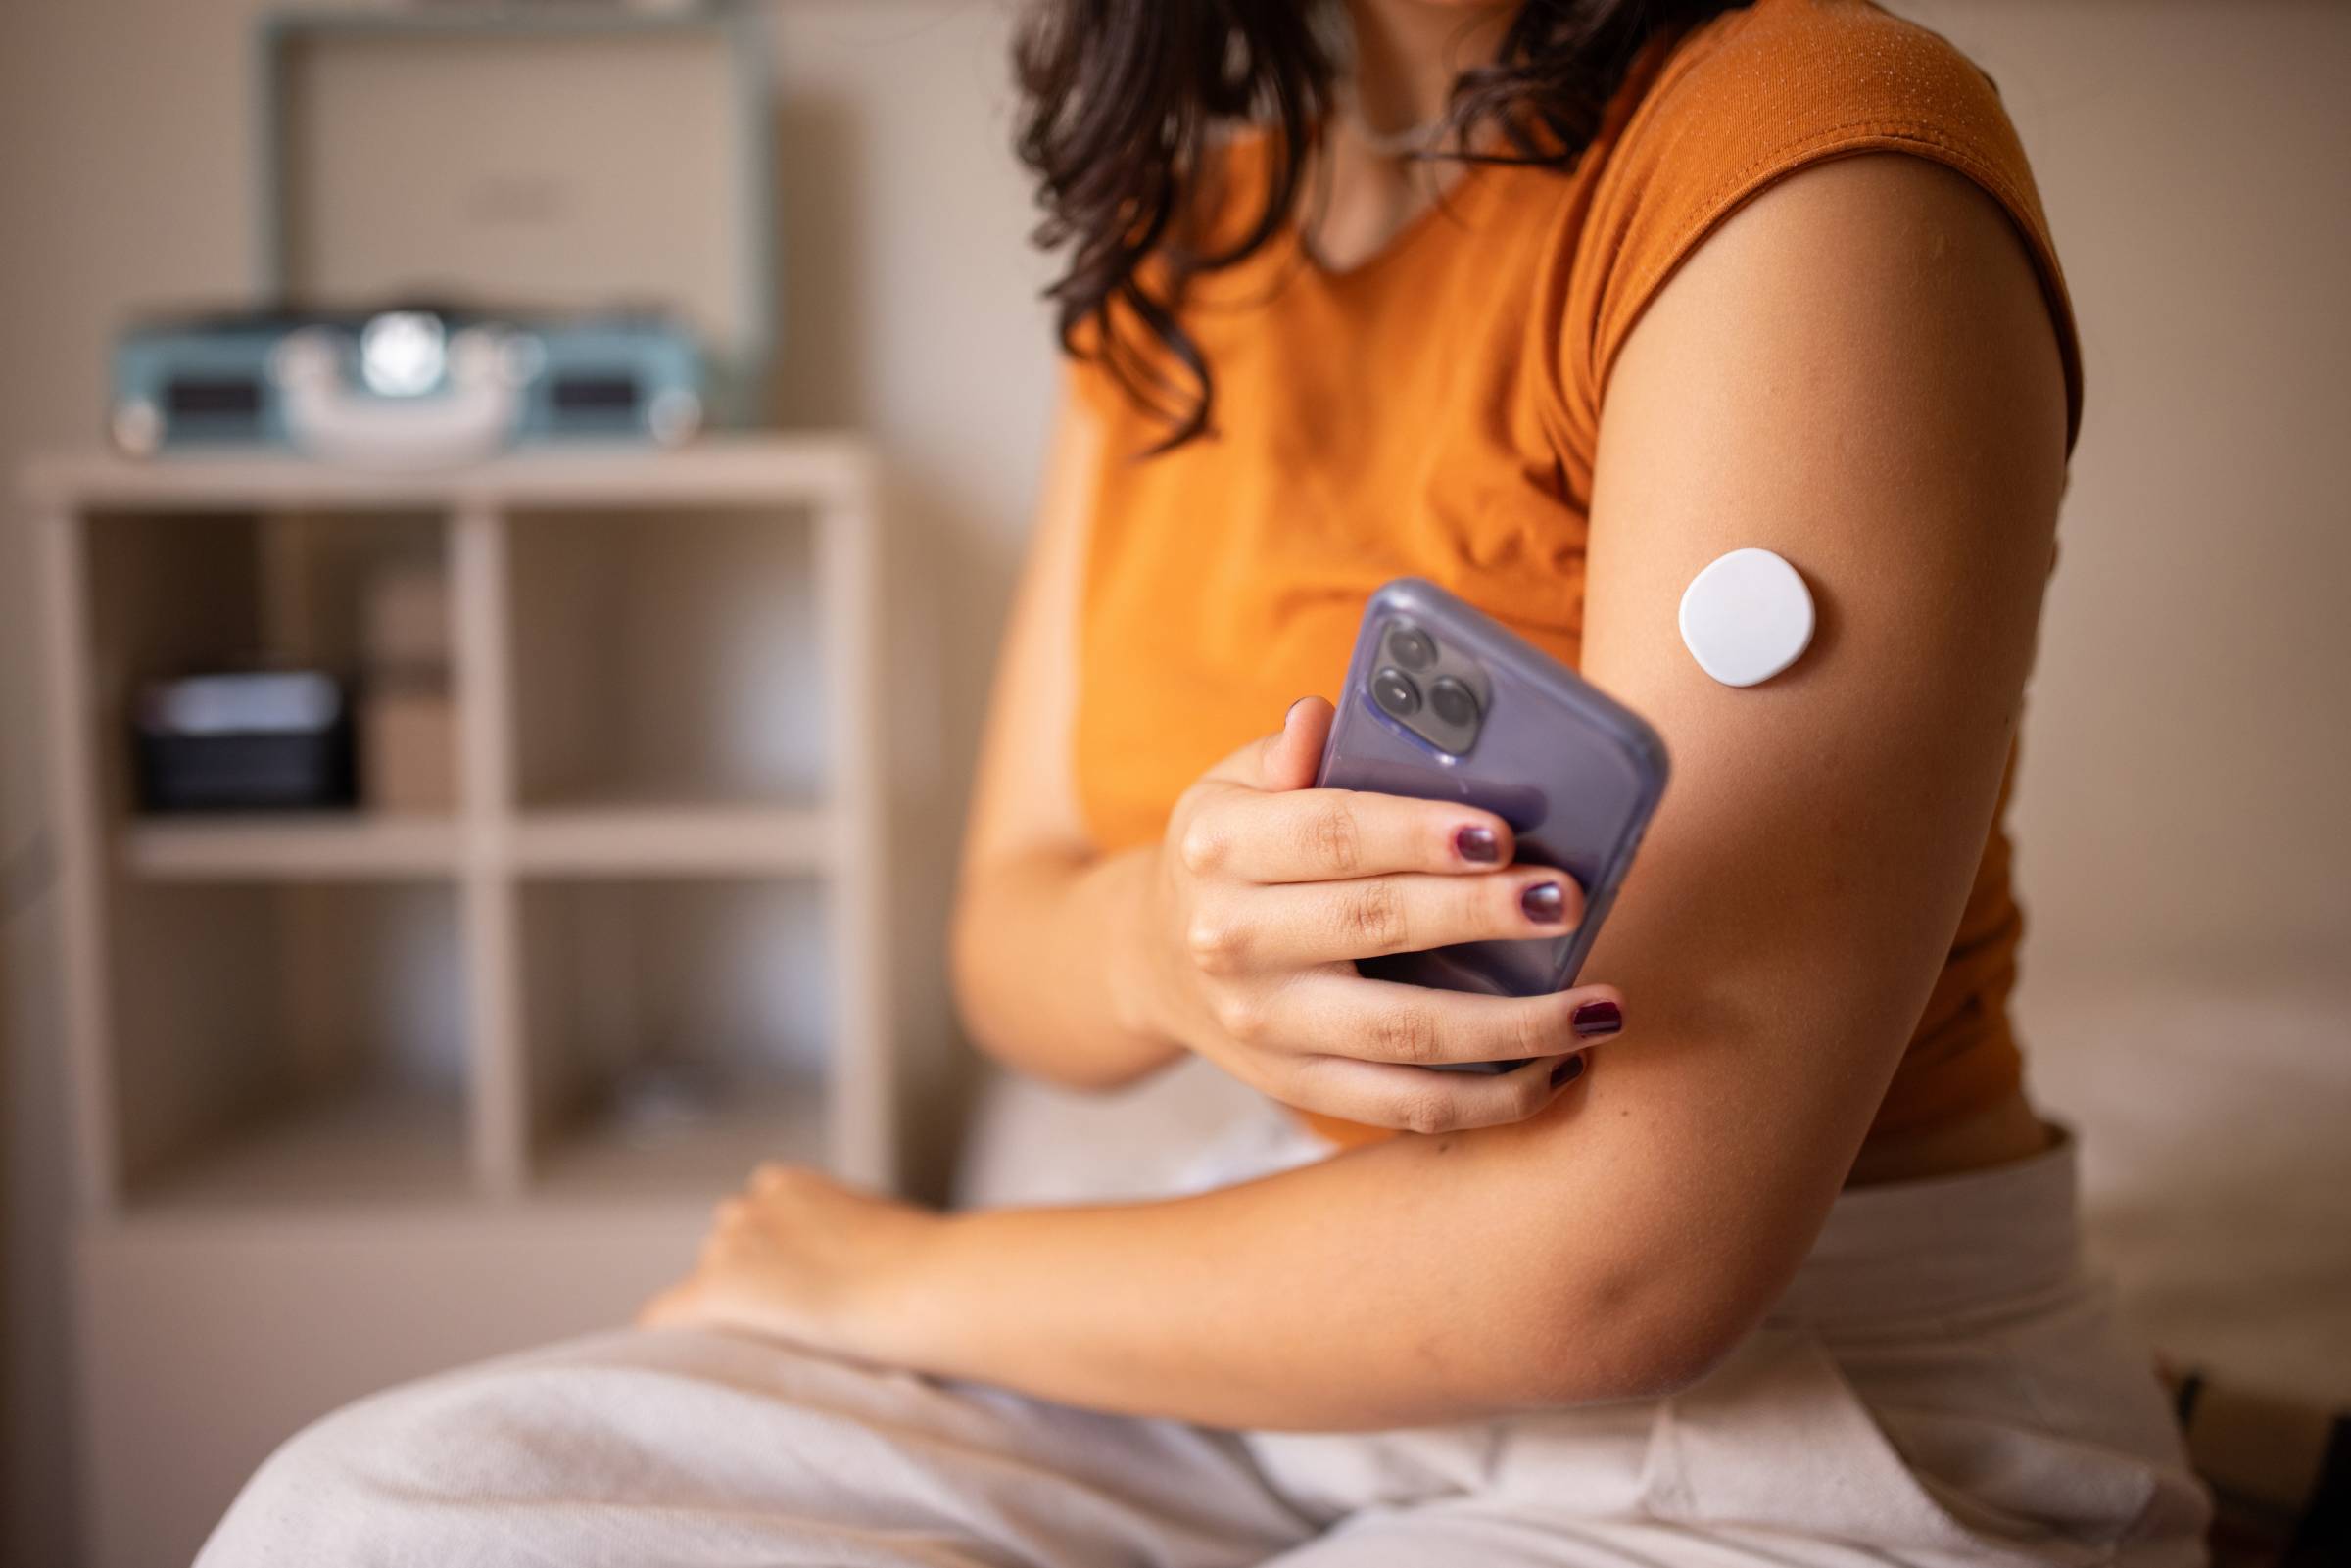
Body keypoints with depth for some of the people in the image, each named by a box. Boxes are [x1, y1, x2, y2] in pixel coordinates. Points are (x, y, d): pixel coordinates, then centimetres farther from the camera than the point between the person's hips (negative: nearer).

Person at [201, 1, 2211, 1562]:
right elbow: (1011, 942, 7)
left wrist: (891, 1273, -9)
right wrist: (1162, 939, -19)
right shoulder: (1179, 231, 6)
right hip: (1318, 1337, 6)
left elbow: (1623, 1257, -23)